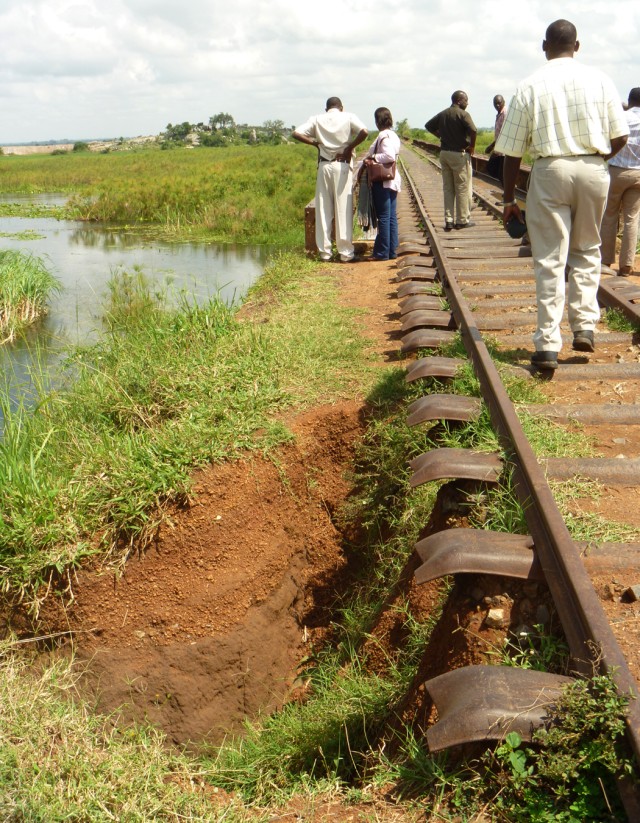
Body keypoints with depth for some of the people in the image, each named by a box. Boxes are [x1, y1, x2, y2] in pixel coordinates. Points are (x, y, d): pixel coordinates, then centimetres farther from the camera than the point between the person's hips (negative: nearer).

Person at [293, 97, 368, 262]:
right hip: (342, 165, -2)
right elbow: (364, 132, -14)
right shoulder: (348, 117, 3)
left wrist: (316, 143, 8)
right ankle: (345, 252, 2)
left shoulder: (317, 119, 8)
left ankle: (324, 251, 8)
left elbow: (297, 133, 1)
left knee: (323, 209, 7)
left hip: (324, 166, 2)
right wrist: (350, 147, -3)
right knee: (344, 209, 1)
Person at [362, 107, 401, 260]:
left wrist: (373, 158, -18)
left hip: (382, 182, -9)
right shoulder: (394, 135, 14)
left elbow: (389, 156, -27)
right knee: (392, 216, 10)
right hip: (393, 180, 9)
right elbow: (392, 156, 12)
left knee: (383, 217, -4)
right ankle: (392, 251, 14)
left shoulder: (384, 136, -15)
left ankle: (383, 252, 0)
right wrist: (372, 158, 0)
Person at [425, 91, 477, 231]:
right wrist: (472, 146, -12)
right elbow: (473, 130, -26)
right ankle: (462, 220, 6)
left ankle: (448, 220, 11)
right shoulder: (463, 114, -12)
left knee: (447, 188, 11)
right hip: (459, 153, -6)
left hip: (444, 152, 7)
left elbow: (428, 125, 19)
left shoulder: (442, 114, 9)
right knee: (462, 188, 3)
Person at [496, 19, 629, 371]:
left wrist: (508, 199, 9)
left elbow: (512, 150, 1)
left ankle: (548, 345, -3)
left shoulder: (529, 86, 1)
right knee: (586, 249, 19)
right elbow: (619, 137, 3)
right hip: (594, 170, 2)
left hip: (550, 170, -2)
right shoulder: (599, 80, 4)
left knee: (549, 258, 0)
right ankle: (584, 325, 11)